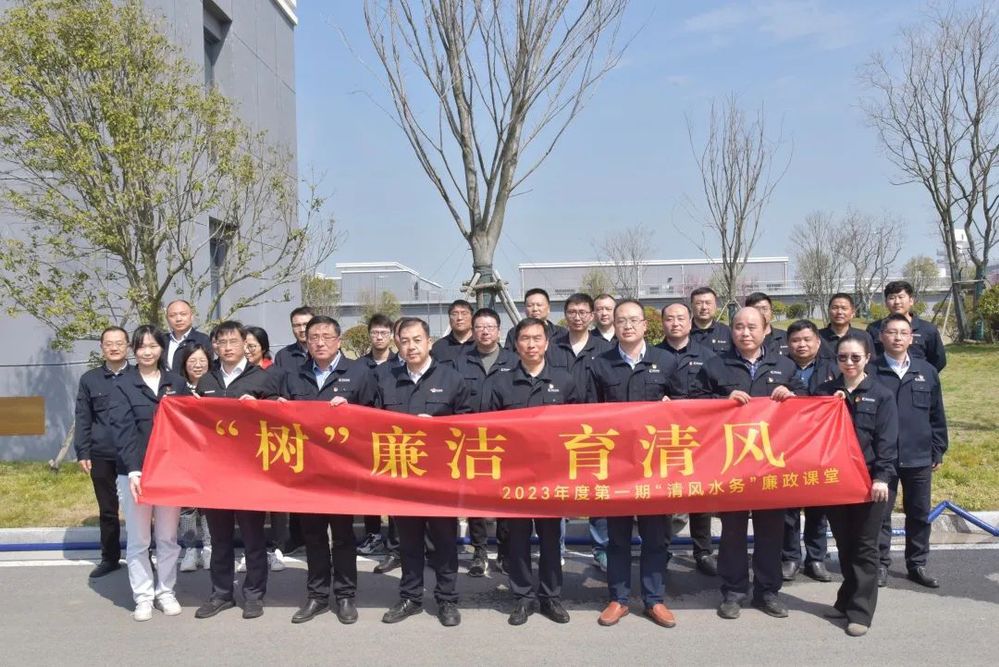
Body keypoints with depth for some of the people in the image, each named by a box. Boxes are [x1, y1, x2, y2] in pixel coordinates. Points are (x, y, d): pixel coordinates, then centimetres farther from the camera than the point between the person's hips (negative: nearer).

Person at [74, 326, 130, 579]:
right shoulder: (89, 379, 6)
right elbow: (83, 419, 7)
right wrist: (82, 452, 0)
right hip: (102, 456, 2)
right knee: (107, 510, 12)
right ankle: (110, 558, 24)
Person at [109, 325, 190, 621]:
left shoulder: (177, 383, 7)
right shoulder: (124, 385, -1)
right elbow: (123, 430, -10)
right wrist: (134, 470, -21)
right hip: (134, 471, -2)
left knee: (168, 537, 10)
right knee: (138, 539, 6)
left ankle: (165, 592, 22)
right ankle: (143, 597, 17)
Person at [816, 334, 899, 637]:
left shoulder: (881, 395, -1)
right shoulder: (825, 391, 8)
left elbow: (886, 441, -7)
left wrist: (882, 477, -16)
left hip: (868, 480, -3)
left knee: (864, 546, 2)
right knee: (844, 544, 13)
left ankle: (860, 612, 8)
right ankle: (847, 600, 27)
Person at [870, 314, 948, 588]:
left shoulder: (927, 371, 3)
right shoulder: (870, 372, -6)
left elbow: (937, 416, 8)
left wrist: (938, 451, 8)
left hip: (919, 458, 2)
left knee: (919, 514, 13)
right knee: (880, 514, 7)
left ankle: (917, 564, 27)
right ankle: (881, 564, 20)